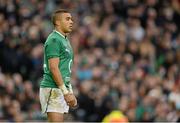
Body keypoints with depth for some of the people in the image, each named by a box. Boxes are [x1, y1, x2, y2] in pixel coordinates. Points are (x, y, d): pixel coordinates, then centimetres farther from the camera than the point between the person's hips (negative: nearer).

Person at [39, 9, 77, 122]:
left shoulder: (64, 40, 19)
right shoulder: (54, 40, -12)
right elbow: (53, 69, -19)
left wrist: (70, 93, 20)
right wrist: (66, 92, -22)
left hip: (63, 88, 10)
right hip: (54, 89, -10)